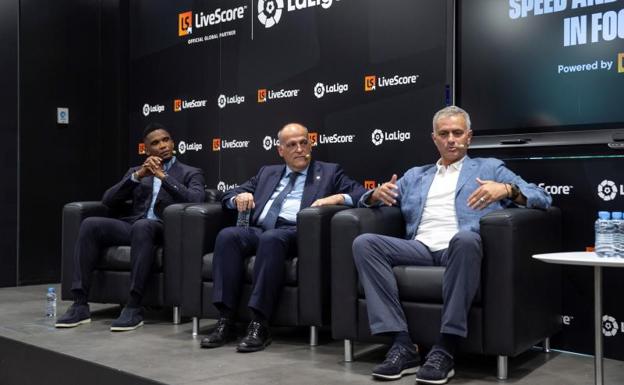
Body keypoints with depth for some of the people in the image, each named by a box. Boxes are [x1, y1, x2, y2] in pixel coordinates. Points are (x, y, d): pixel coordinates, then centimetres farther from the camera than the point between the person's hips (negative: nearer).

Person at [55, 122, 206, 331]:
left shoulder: (191, 173, 13)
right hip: (132, 226, 4)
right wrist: (138, 175, -4)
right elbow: (108, 200, 8)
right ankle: (80, 304, -22)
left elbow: (195, 200, -10)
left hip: (165, 229, -4)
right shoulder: (135, 171, 23)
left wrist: (163, 176, -12)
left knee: (142, 226, -38)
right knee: (90, 224, -23)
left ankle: (134, 307, -36)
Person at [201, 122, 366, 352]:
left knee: (271, 238, -37)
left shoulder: (329, 172, 18)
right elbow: (229, 196, 28)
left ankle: (260, 325, -34)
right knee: (227, 235, -27)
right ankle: (225, 321, -25)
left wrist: (338, 198, -14)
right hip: (259, 231, 4)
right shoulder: (267, 173, 29)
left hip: (296, 232, -4)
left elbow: (362, 194, 6)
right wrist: (239, 197, 3)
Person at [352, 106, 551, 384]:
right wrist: (377, 194, 0)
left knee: (464, 239, -39)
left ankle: (445, 349, -33)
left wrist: (507, 189, -13)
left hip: (459, 247, -3)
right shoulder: (415, 175, 29)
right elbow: (368, 201, 25)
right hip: (420, 248, 3)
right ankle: (402, 343, -27)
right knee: (364, 243, -24)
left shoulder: (490, 168, 20)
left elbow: (542, 198, 10)